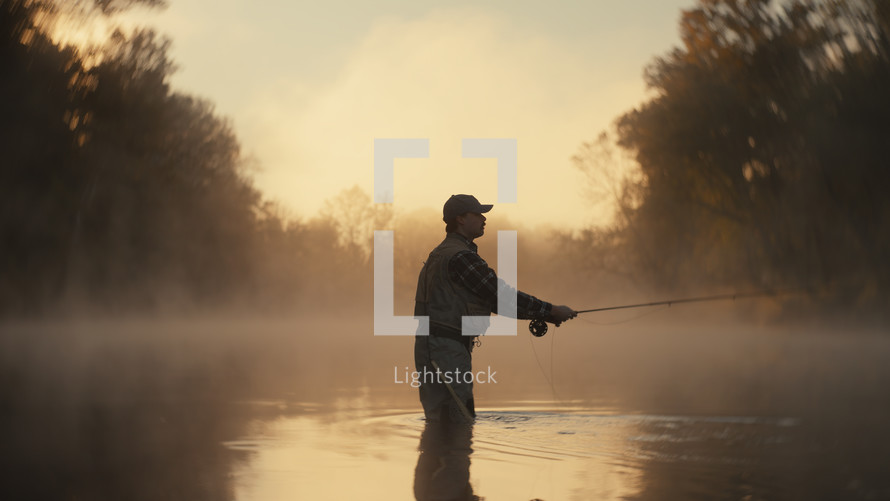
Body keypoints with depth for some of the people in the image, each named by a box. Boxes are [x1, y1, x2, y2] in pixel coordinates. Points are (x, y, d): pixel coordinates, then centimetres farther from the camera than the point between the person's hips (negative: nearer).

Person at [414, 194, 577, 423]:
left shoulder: (441, 253, 19)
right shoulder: (460, 256, -15)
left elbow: (493, 299, 20)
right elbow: (501, 295, -16)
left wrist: (541, 315, 15)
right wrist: (551, 310, -9)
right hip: (445, 348, -11)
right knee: (460, 418, -9)